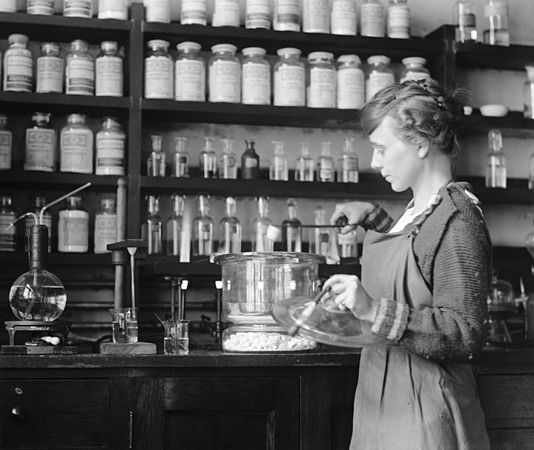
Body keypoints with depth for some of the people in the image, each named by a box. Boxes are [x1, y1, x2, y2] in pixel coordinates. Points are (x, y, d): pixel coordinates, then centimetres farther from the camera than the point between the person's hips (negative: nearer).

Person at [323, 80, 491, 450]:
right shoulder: (420, 208, 10)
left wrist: (375, 311, -32)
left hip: (421, 408, -9)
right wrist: (373, 218, 19)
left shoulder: (458, 218, -18)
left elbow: (465, 333, -23)